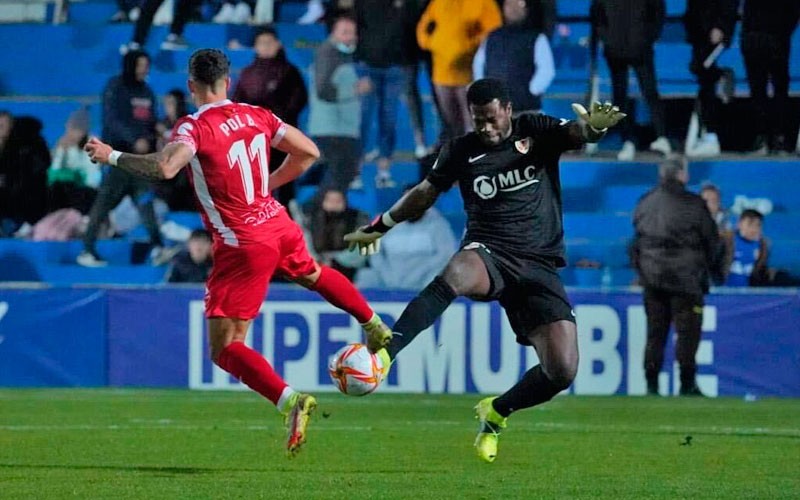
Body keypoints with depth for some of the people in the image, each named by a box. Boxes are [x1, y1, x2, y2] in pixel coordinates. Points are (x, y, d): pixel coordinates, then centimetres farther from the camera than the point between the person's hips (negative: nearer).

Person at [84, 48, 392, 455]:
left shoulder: (195, 127, -16)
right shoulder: (256, 115, 4)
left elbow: (165, 167, -34)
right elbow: (308, 152, 11)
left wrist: (112, 157, -21)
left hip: (243, 246, -7)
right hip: (279, 225, 7)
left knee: (224, 349, -5)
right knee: (311, 274, 40)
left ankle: (289, 399, -23)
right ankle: (374, 325, 56)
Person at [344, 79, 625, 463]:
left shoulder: (536, 133, 4)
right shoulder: (461, 152, 8)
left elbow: (576, 133, -15)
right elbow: (425, 194, 23)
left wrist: (593, 126, -40)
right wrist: (379, 227, 34)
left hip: (539, 267, 1)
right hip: (487, 256, -1)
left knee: (562, 371, -12)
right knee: (454, 275, -41)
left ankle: (496, 413, 15)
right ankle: (384, 353, -48)